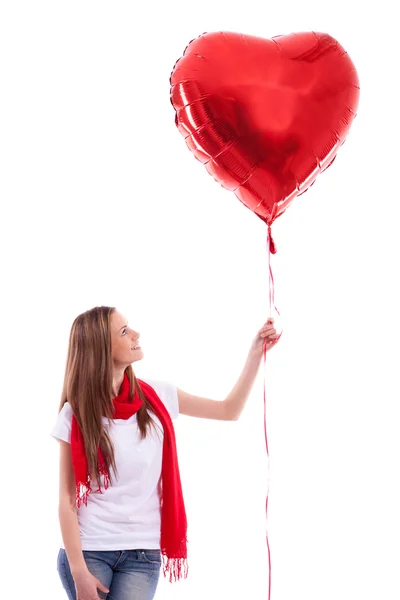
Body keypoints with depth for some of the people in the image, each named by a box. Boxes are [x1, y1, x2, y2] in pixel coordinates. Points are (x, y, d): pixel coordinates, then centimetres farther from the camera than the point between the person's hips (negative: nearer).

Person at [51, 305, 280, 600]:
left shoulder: (156, 397, 2)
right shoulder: (76, 414, -7)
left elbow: (229, 410, 13)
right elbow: (67, 499, -6)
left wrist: (256, 352, 3)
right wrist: (79, 572, -12)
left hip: (143, 554, 2)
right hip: (88, 551, -2)